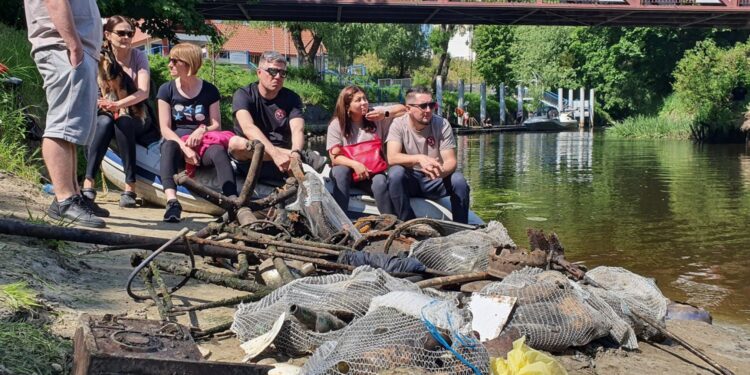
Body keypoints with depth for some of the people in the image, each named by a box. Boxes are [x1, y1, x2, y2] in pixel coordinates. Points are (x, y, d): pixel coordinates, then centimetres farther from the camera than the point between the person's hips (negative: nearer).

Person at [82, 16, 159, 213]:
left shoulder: (139, 57, -4)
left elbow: (143, 92, -18)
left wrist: (118, 105, -36)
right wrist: (102, 104, -36)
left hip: (136, 119, 0)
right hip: (106, 115, 0)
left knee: (123, 122, -34)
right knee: (104, 121, -34)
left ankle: (130, 188, -33)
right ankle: (88, 188, -43)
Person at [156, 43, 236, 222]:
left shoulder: (209, 91, 9)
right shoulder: (167, 90, 7)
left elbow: (217, 125, 5)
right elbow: (165, 128, -2)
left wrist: (203, 129, -20)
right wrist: (184, 147, -21)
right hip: (177, 142, 0)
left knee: (219, 151, -34)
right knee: (169, 146, -36)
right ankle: (172, 202, -55)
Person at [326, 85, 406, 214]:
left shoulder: (375, 115, -2)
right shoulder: (336, 125, -7)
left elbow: (403, 109, -2)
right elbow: (335, 157, -12)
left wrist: (385, 114, -19)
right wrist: (354, 164, -29)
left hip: (371, 171, 1)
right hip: (347, 170, 0)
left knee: (380, 183, -32)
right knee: (341, 171, -34)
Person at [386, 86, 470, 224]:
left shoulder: (442, 125, -7)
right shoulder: (398, 124, -10)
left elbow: (450, 161, -14)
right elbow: (392, 158, -25)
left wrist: (440, 171, -39)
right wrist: (419, 158, -42)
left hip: (434, 181, 1)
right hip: (409, 180, -1)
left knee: (459, 180, -27)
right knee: (395, 173, -32)